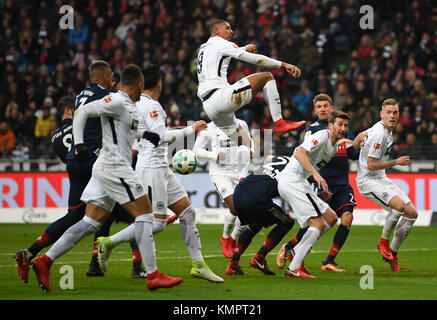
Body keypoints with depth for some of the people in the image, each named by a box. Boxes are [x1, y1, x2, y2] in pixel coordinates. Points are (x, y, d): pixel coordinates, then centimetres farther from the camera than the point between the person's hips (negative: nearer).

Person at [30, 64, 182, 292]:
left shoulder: (127, 105, 18)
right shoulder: (117, 101, -10)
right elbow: (82, 112, -16)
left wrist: (143, 134, 32)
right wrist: (79, 143, -24)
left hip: (105, 169, 10)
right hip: (115, 168, -10)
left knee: (90, 223, 5)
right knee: (145, 214, -7)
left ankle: (45, 261, 0)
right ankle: (153, 276, -7)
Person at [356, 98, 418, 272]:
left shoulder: (387, 130, 10)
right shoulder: (379, 133, -21)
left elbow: (362, 135, 27)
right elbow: (372, 165, -21)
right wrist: (396, 162, -13)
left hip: (381, 179, 10)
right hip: (368, 180, -10)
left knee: (412, 213, 2)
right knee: (399, 205, -31)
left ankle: (393, 252, 13)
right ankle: (383, 241, -7)